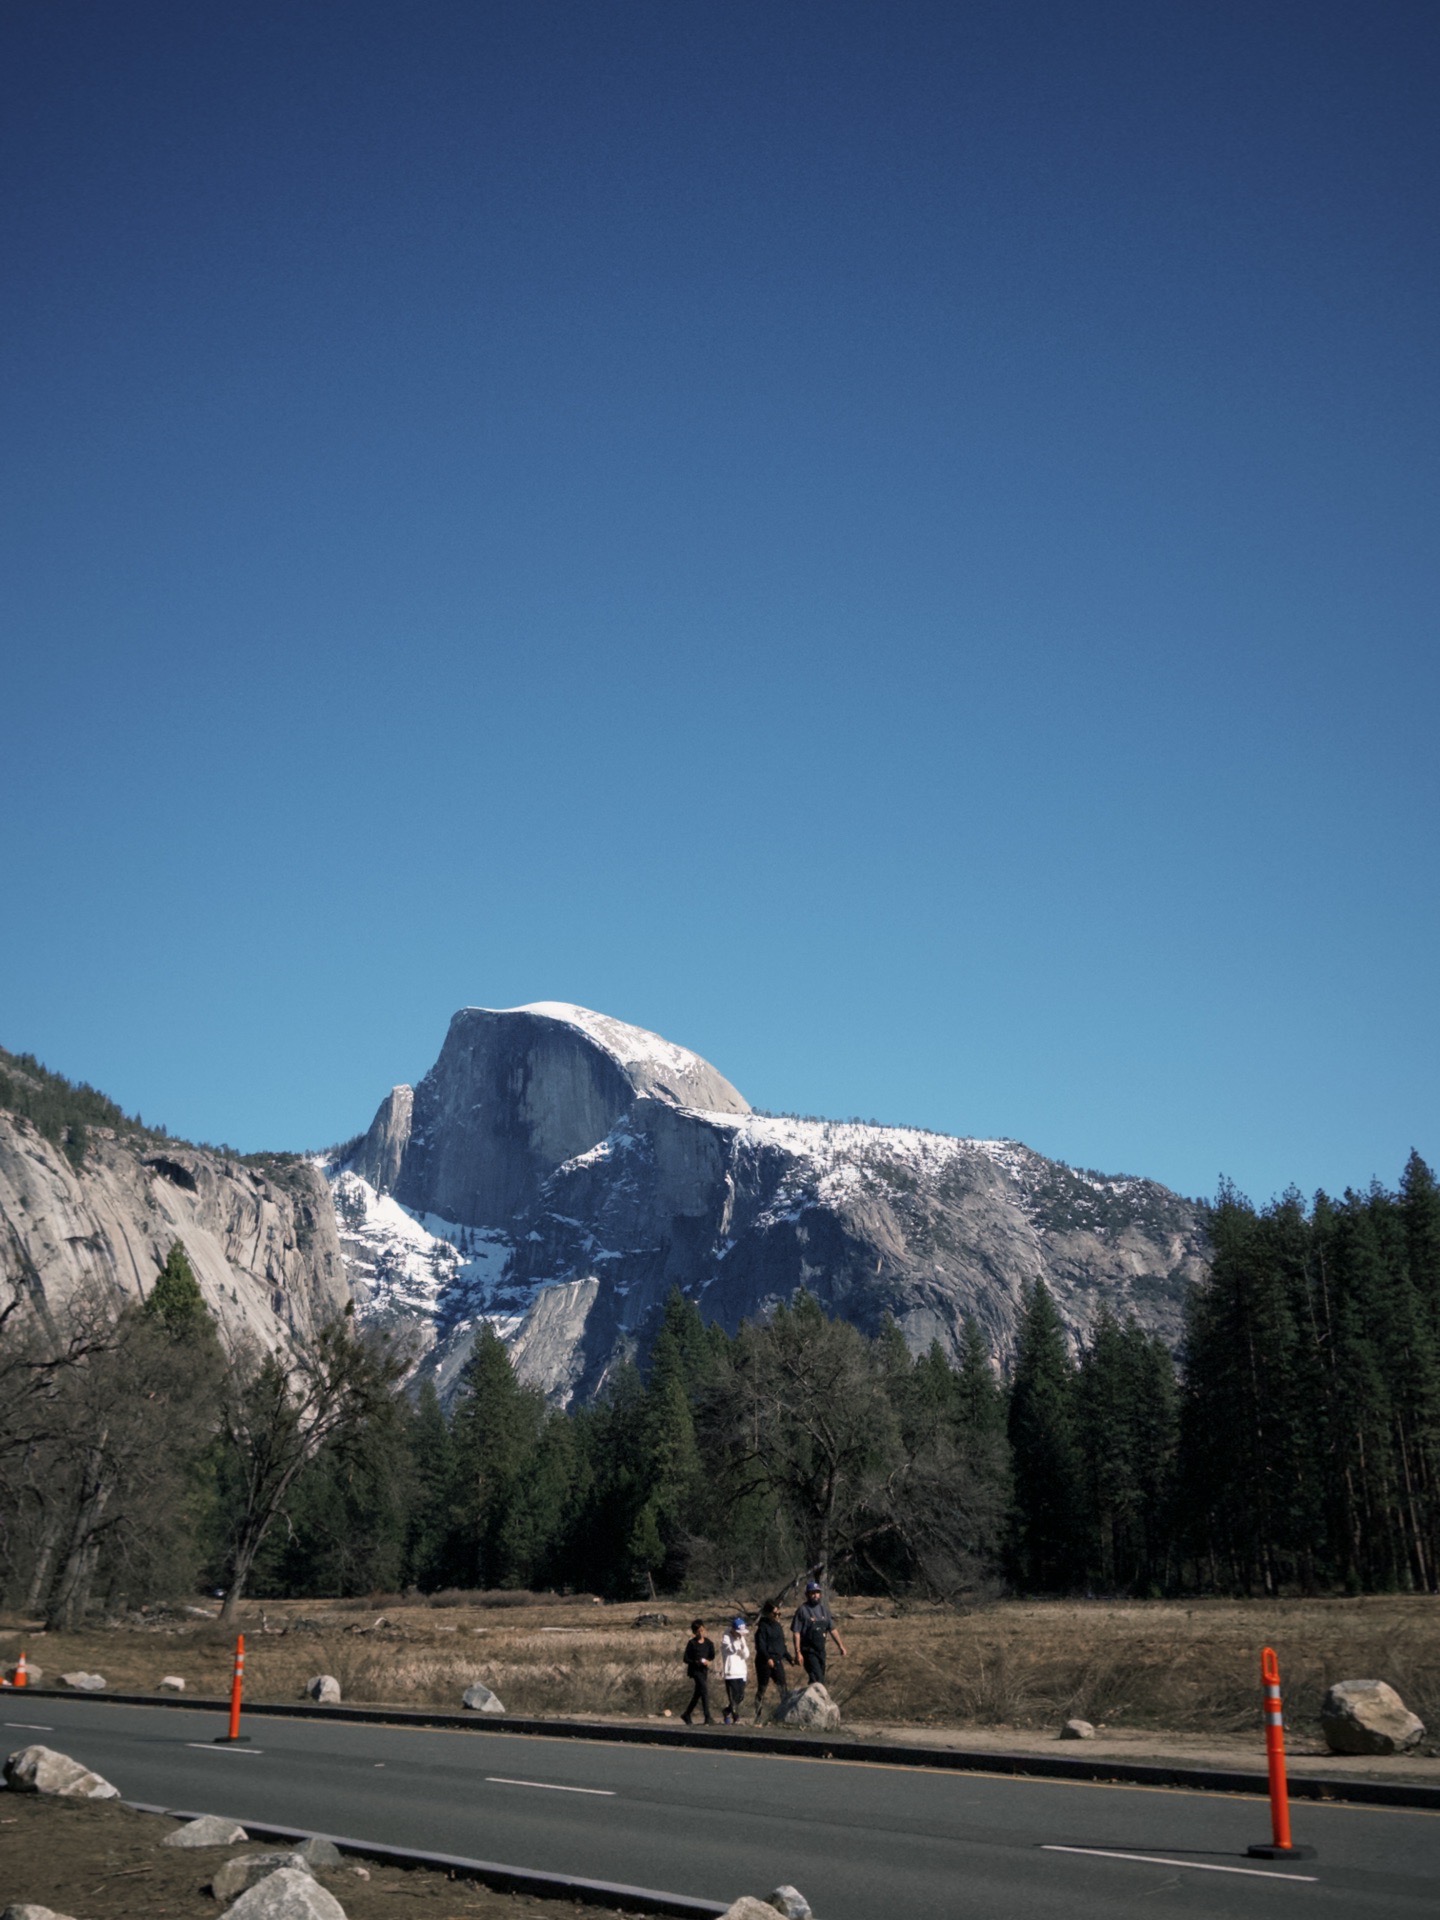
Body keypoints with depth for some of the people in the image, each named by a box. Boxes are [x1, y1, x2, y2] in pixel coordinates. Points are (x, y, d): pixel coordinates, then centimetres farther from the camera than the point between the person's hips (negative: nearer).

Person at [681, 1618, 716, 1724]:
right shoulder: (692, 1643, -7)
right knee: (704, 1690, -18)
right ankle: (708, 1717, -18)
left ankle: (686, 1715, 29)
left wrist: (709, 1661, -13)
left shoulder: (708, 1643, 5)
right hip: (695, 1669, -5)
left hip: (704, 1669, 5)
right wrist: (696, 1662, -21)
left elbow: (712, 1656, 9)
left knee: (698, 1693, 12)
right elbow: (686, 1659, -7)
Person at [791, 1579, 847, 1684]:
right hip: (809, 1650, -6)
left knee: (821, 1678, 10)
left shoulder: (824, 1609, 6)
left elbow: (832, 1629, 12)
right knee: (816, 1679, -15)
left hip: (821, 1649, 6)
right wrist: (798, 1652, -17)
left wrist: (841, 1646, 9)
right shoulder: (802, 1610, -11)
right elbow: (796, 1633, -12)